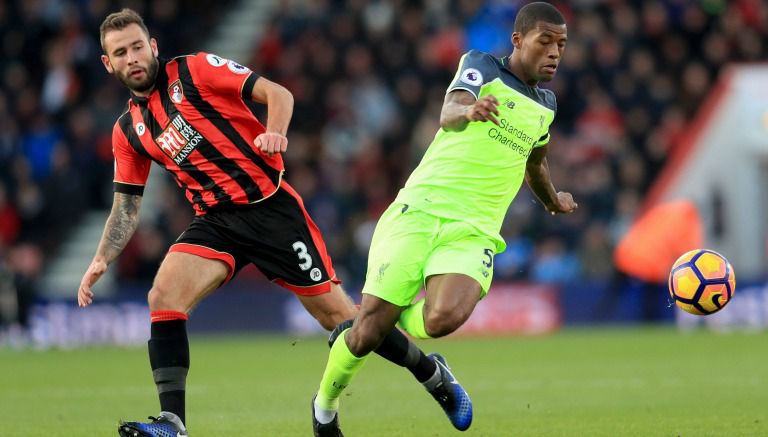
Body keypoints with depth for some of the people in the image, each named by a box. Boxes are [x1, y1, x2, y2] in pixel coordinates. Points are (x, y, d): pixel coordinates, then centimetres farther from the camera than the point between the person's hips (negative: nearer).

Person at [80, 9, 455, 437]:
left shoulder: (196, 70, -6)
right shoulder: (127, 131, 8)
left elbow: (278, 94, -9)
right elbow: (126, 208, 14)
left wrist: (275, 133, -29)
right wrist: (101, 261, -1)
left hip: (271, 206, -4)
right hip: (216, 221, 4)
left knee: (338, 315, -1)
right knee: (163, 297, -21)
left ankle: (428, 369, 21)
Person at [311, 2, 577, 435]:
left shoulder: (546, 105, 16)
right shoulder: (482, 67, -1)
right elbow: (449, 113, -23)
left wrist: (554, 202, 53)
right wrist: (469, 110, -46)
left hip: (473, 233, 3)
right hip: (419, 210, -3)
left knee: (444, 319, -29)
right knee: (368, 331, -9)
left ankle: (400, 315, 7)